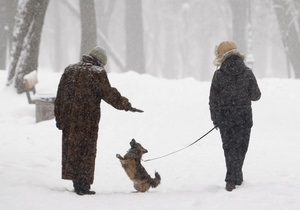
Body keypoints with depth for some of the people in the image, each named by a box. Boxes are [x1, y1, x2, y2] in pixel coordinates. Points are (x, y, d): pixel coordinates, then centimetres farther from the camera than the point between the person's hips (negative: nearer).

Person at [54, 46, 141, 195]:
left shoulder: (69, 70, 12)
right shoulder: (97, 73, -7)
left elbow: (60, 97, 13)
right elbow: (109, 94, -10)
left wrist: (59, 118, 16)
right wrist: (125, 105, 1)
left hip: (69, 118, 5)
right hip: (88, 120, -5)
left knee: (72, 149, 11)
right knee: (86, 151, 1)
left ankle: (76, 183, 15)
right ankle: (83, 185, 1)